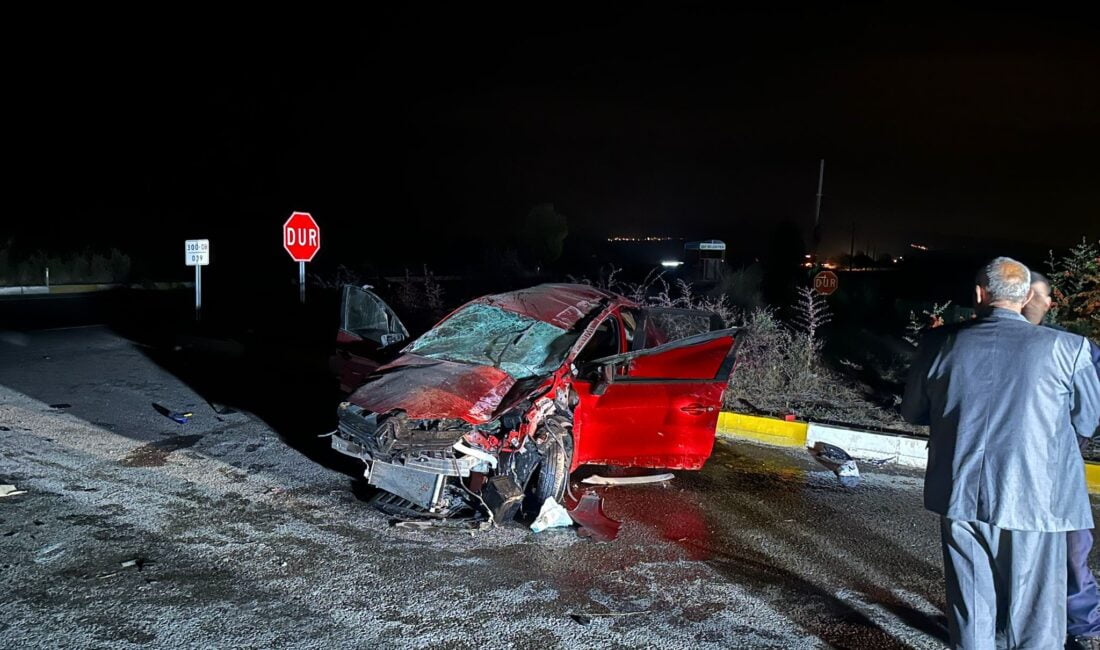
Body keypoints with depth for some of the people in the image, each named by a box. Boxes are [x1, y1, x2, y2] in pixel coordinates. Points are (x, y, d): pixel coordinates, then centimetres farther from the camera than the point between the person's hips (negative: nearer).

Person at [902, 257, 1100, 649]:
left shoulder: (941, 343, -5)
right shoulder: (1066, 348, -10)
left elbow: (912, 411, 7)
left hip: (960, 499, 2)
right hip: (1031, 503, -2)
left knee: (970, 615, 16)